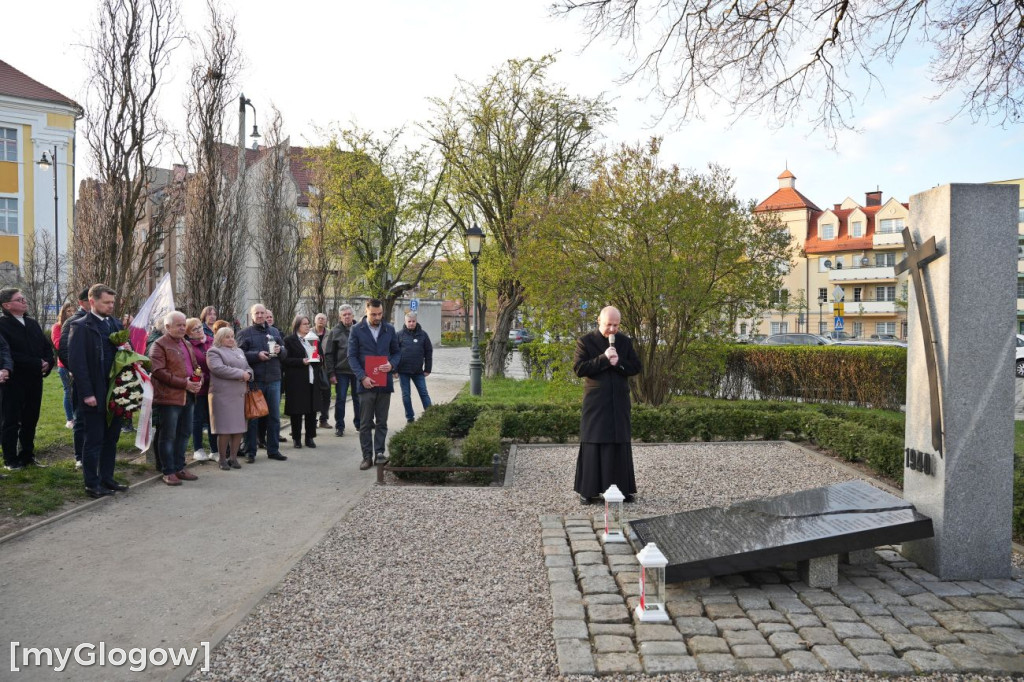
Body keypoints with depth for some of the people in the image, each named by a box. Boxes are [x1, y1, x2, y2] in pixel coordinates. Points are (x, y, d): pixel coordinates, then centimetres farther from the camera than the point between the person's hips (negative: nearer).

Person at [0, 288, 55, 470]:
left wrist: (48, 363, -7)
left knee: (30, 420, 12)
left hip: (34, 380, 6)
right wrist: (37, 364, -17)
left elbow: (47, 347, 14)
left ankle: (27, 455, 23)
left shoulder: (33, 323, 13)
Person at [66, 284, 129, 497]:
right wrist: (87, 393, -16)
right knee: (93, 440, 3)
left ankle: (107, 478, 24)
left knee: (111, 438, 13)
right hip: (93, 395, -6)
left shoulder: (116, 325, 10)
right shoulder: (80, 326, -8)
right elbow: (76, 362, -13)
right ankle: (92, 484, 13)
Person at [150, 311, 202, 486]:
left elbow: (195, 365, 26)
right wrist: (184, 383, -19)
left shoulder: (187, 344, 19)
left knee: (184, 433, 14)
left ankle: (179, 467, 25)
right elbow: (159, 372, -16)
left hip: (188, 396, 8)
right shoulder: (159, 345, -7)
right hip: (169, 397, -8)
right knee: (168, 436, -1)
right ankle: (168, 472, 6)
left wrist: (199, 380, 3)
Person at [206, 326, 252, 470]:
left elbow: (248, 367, 22)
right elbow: (218, 368, -16)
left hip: (240, 395, 6)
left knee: (239, 427, 6)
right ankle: (222, 459, 7)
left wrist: (248, 374, -3)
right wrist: (240, 374, -14)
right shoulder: (214, 352, 0)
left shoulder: (239, 351, 23)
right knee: (225, 428, -5)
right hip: (223, 396, -6)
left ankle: (233, 457, 15)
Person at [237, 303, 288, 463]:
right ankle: (250, 451, 12)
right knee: (252, 417, 3)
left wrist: (280, 350, -6)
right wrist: (257, 355, -19)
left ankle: (273, 449, 18)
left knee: (274, 416, 9)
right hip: (254, 380, -4)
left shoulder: (274, 331, 15)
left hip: (274, 379, 4)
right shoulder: (245, 333, 1)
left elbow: (285, 353, 15)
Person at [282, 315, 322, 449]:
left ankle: (309, 437, 13)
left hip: (312, 380, 5)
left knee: (312, 410, 4)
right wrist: (302, 361, -17)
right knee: (297, 411, 0)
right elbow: (284, 360, -8)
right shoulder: (289, 340, -2)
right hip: (297, 381, -5)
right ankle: (296, 438, 11)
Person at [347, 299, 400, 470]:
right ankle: (367, 456, 9)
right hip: (366, 383, -2)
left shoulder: (389, 330, 6)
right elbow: (352, 356, -3)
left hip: (384, 382, 2)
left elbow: (396, 352, 13)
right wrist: (362, 377, -14)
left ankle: (379, 452, 16)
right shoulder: (357, 330, -1)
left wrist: (392, 364, -10)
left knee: (382, 422, 7)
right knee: (365, 423, 2)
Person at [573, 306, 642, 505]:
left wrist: (619, 363, -11)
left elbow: (636, 367, 8)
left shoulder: (625, 341, 9)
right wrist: (603, 359, -17)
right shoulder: (585, 342, -1)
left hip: (619, 401, 3)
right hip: (595, 402, -3)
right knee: (592, 444, 0)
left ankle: (622, 488, 14)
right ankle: (588, 490, 6)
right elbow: (579, 369, -9)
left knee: (620, 444, 6)